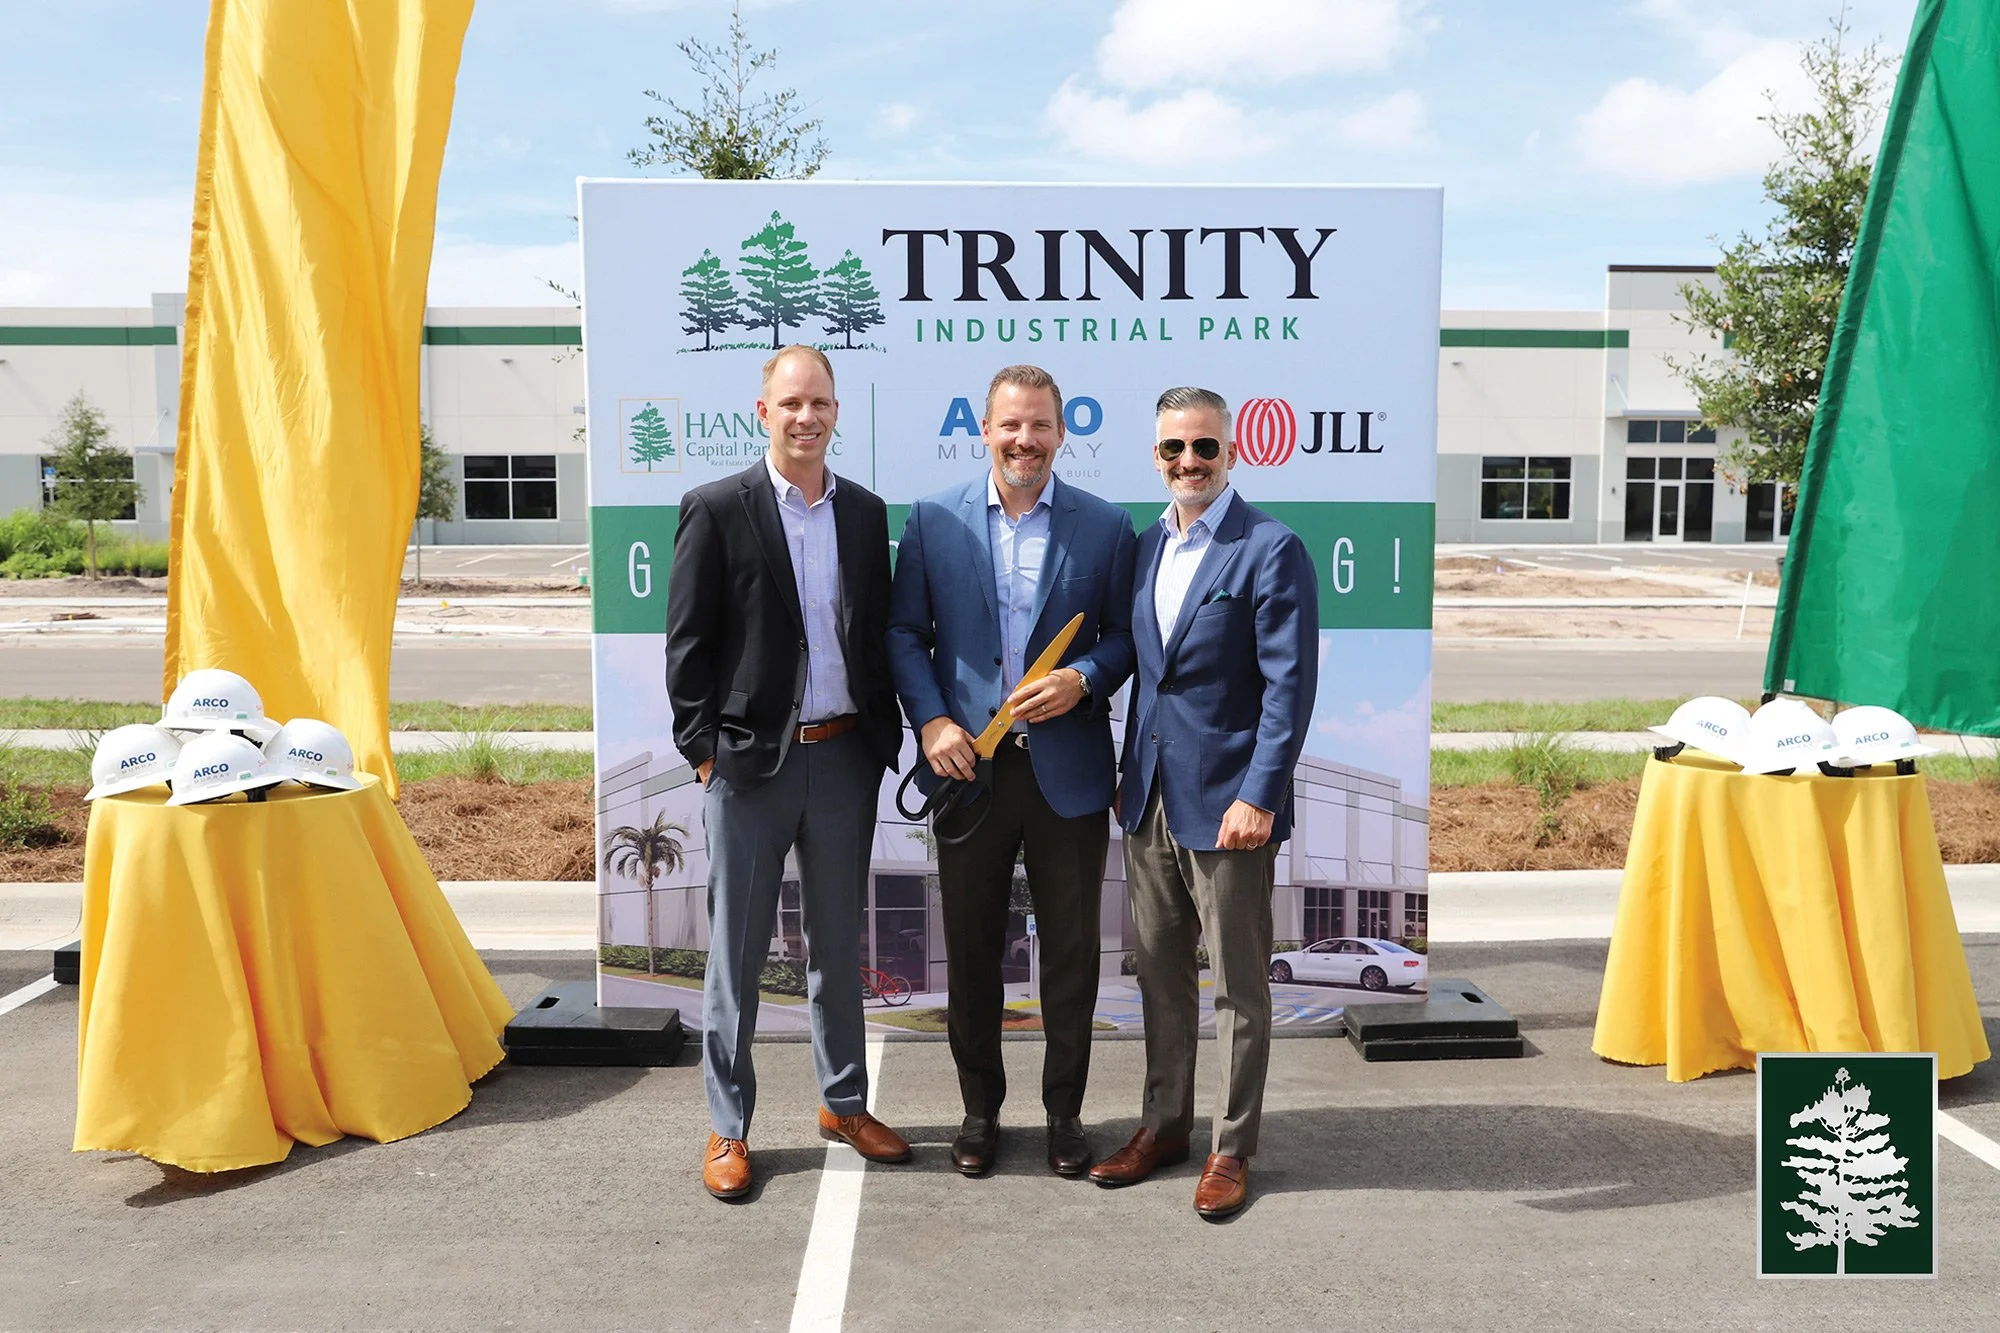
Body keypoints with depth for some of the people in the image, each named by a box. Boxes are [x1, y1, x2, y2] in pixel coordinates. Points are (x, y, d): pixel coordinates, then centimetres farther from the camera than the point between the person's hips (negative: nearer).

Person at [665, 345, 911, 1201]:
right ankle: (728, 1129, 19)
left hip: (843, 757, 4)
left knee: (838, 944, 16)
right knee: (737, 949, 6)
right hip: (749, 764, -4)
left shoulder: (865, 513, 8)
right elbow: (687, 645, -5)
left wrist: (884, 738, 6)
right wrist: (704, 751, -9)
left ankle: (845, 1104, 31)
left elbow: (879, 636, 12)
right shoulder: (717, 510, -5)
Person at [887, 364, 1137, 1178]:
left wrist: (1083, 679, -15)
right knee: (971, 950, 11)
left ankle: (1065, 1111, 27)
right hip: (969, 766, 1)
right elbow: (904, 633, 4)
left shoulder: (1106, 527, 1)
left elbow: (1125, 637, 5)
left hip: (1069, 770, 0)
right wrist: (930, 722, -8)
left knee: (1071, 951, 9)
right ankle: (980, 1109, 29)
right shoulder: (933, 521, 2)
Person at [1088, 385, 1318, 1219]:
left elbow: (1289, 684, -14)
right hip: (1150, 801, 7)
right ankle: (1164, 1124, 31)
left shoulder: (1271, 549, -10)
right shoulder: (1147, 544, 11)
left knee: (1238, 986, 6)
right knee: (1160, 974, 16)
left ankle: (1232, 1148, 20)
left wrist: (1259, 796, -19)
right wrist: (1129, 776, 14)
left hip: (1225, 803, -6)